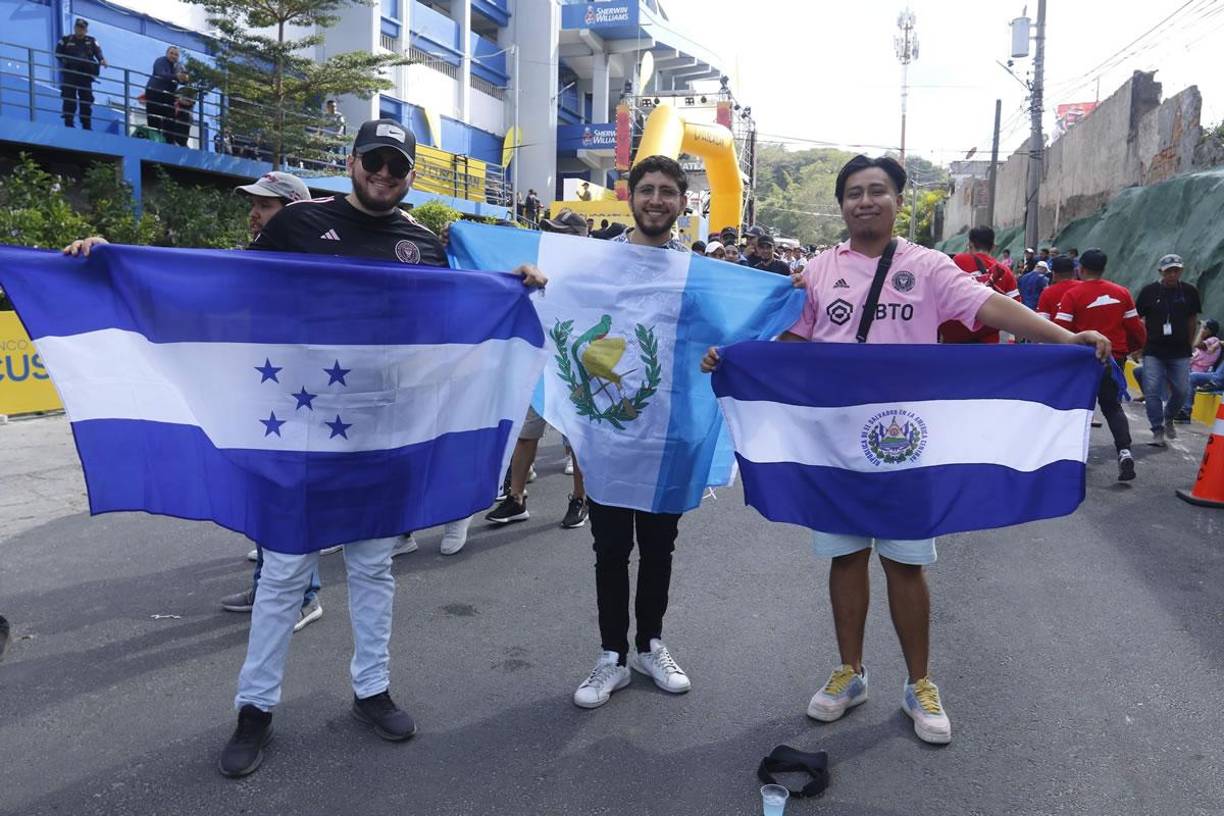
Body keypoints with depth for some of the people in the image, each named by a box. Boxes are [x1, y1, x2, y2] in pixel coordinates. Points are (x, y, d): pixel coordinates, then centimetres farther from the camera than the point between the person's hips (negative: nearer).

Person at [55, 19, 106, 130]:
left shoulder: (91, 41, 9)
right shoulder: (66, 40, 6)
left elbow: (98, 52, -6)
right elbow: (58, 53, 7)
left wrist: (101, 59, -26)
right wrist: (64, 60, -11)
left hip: (85, 75, 1)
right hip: (70, 75, -1)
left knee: (86, 100, 5)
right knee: (69, 99, -3)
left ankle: (87, 126, 11)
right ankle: (68, 124, 1)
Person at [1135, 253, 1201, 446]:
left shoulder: (1189, 292, 4)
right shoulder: (1149, 291, -3)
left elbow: (1192, 320, 14)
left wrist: (1188, 344, 11)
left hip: (1180, 353, 2)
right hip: (1153, 351, -2)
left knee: (1182, 391, 3)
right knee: (1152, 391, -8)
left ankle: (1168, 419, 30)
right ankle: (1158, 431, 1)